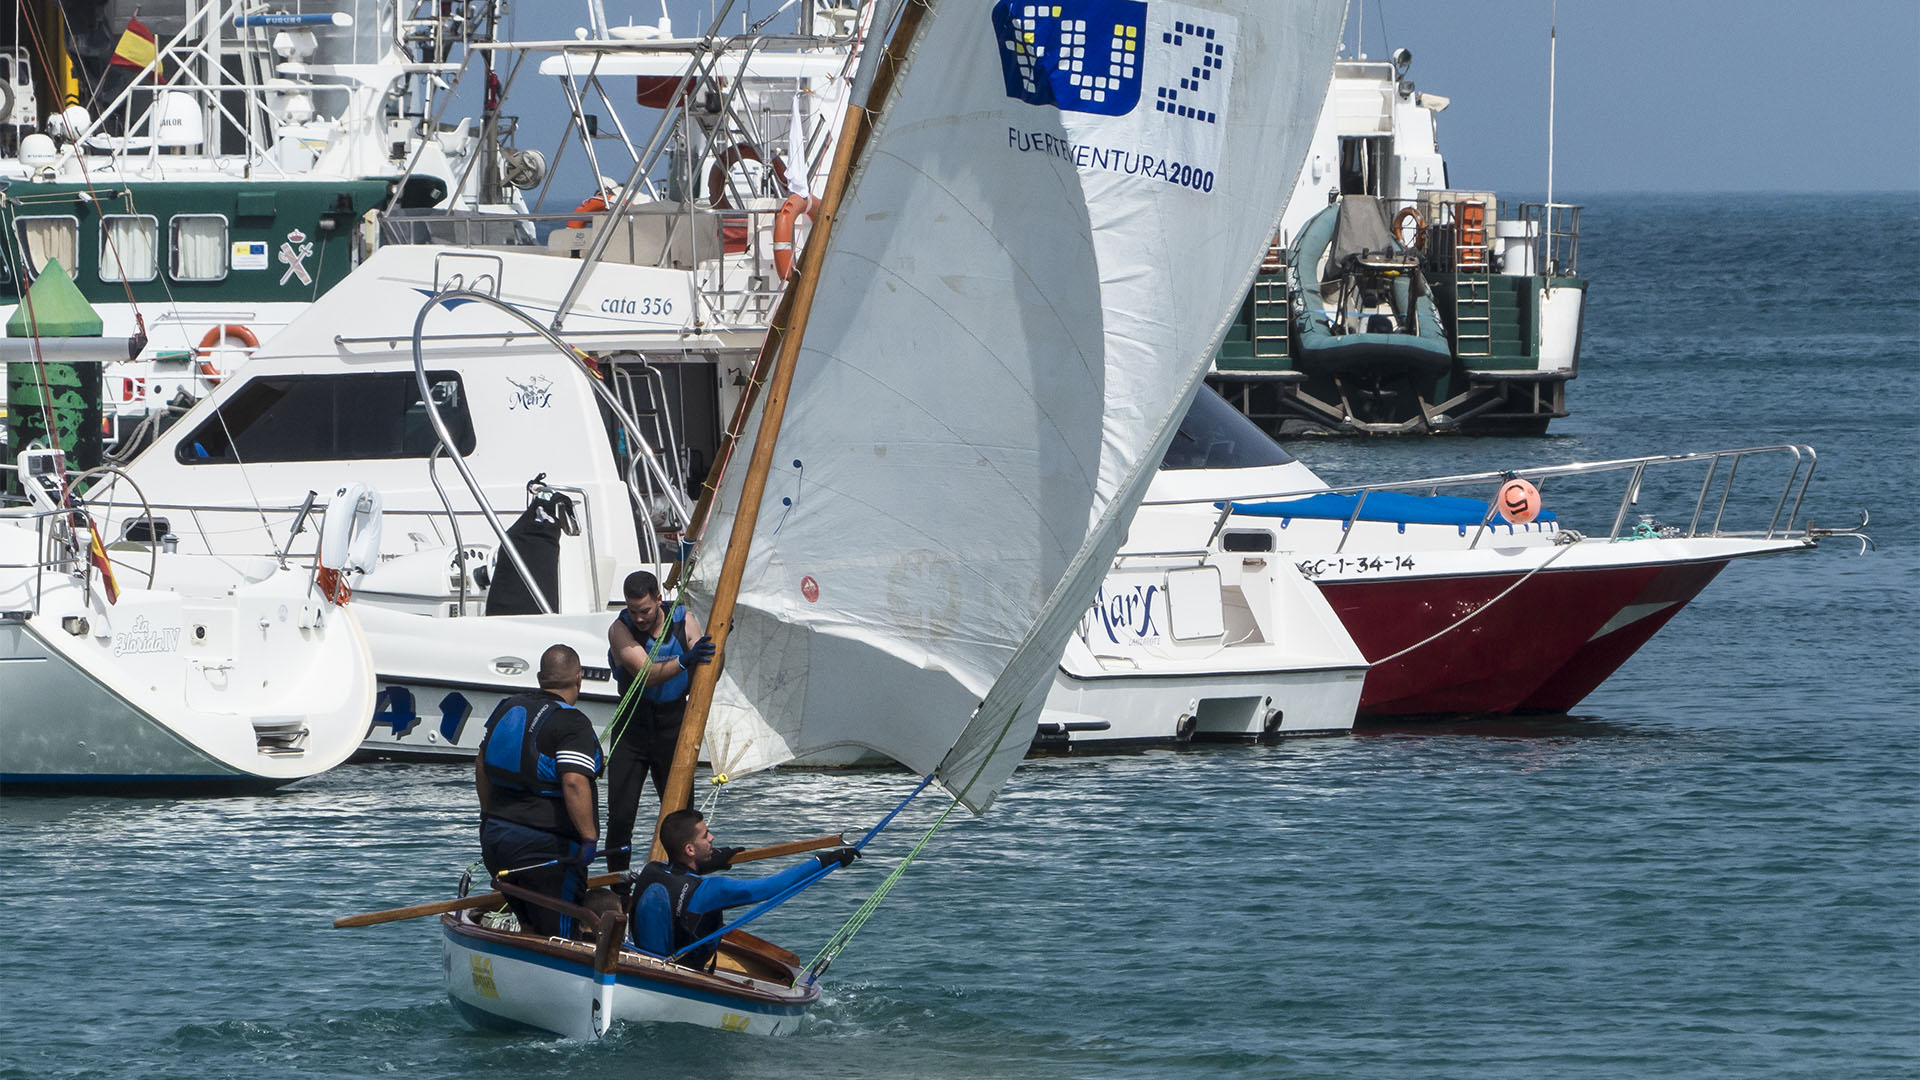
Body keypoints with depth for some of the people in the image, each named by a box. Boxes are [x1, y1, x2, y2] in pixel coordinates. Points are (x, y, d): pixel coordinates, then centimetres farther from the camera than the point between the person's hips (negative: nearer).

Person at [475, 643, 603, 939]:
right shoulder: (573, 724, -13)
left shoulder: (508, 708, 11)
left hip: (496, 837, 8)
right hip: (546, 846, -8)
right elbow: (574, 783, -26)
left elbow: (482, 764, 21)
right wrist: (589, 838, -20)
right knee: (557, 937, -2)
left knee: (529, 929, 21)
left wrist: (489, 815, 31)